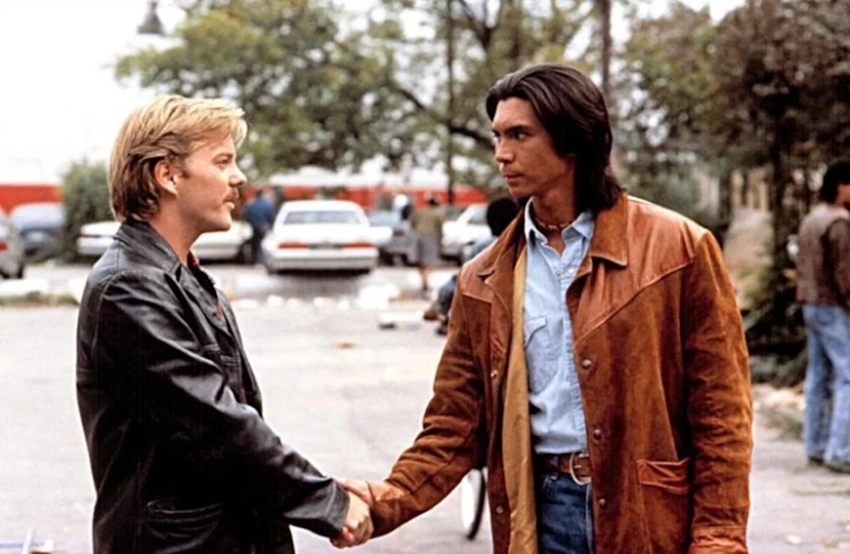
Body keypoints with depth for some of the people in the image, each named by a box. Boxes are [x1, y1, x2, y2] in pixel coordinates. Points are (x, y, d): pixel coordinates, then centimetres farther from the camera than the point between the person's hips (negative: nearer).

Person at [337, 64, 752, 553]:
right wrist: (389, 500, -10)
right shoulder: (484, 281, 6)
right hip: (542, 513, 3)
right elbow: (456, 424, 6)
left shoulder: (678, 249, -4)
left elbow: (720, 414, -4)